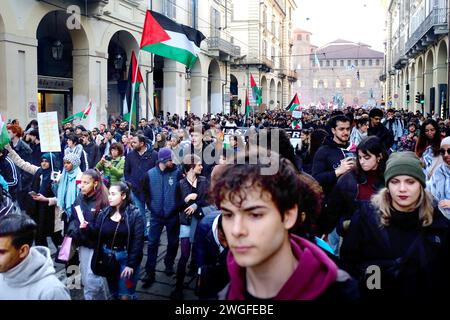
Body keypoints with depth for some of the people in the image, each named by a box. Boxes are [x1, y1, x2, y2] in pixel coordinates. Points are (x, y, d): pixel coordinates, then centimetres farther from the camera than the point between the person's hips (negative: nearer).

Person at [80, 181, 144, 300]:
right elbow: (97, 235, 2)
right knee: (114, 293, 17)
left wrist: (131, 264, -17)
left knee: (125, 295, 1)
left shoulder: (134, 214, -12)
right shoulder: (105, 213, 2)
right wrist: (88, 227, -18)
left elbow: (137, 242, -14)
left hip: (125, 258, -4)